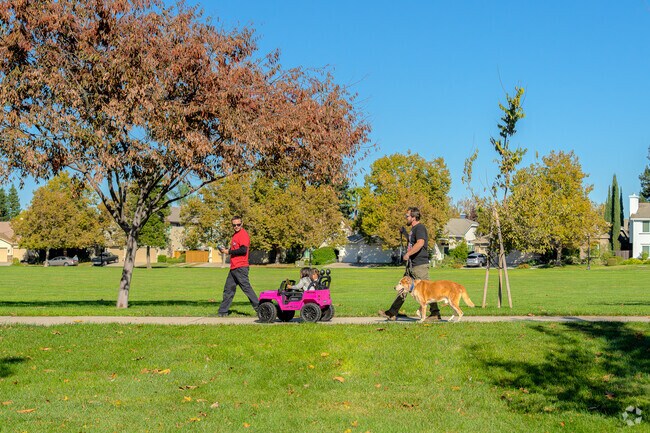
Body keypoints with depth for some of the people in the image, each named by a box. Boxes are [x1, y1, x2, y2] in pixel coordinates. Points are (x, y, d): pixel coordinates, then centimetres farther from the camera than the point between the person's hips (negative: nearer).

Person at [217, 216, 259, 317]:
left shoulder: (243, 234, -12)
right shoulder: (236, 235, 19)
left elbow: (243, 250, -22)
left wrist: (229, 252, -13)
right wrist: (227, 250, 11)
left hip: (240, 267, -10)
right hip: (234, 267, 10)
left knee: (246, 287, -10)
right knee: (228, 289, 13)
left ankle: (258, 307, -6)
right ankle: (223, 311, 19)